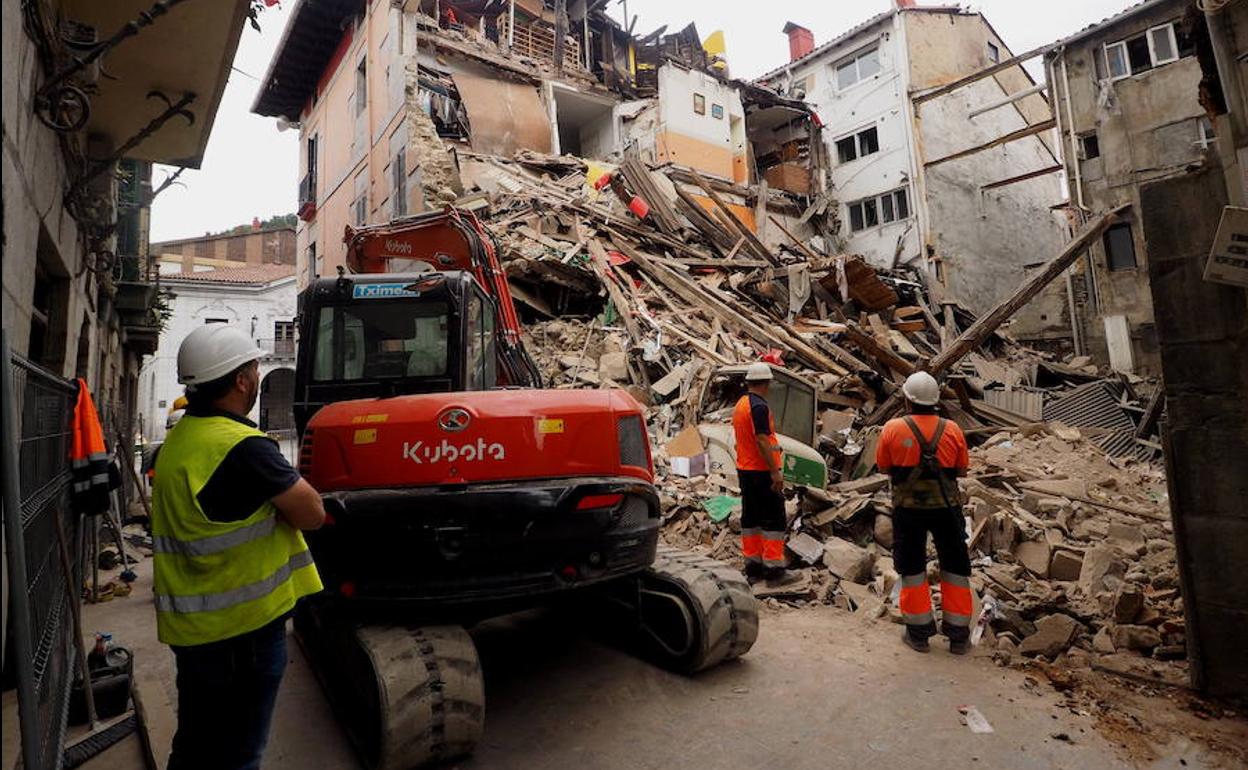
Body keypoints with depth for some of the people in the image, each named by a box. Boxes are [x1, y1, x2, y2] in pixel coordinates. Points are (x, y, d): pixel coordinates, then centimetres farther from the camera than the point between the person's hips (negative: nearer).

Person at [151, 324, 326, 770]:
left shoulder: (178, 440, 6)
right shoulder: (242, 447, -24)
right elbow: (311, 514, -18)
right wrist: (279, 479, -3)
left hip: (191, 626, 9)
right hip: (240, 627, -8)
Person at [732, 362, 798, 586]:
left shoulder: (739, 405, 11)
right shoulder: (759, 407, -17)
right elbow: (762, 441, -22)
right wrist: (775, 472, -20)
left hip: (744, 470, 9)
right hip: (762, 471, -9)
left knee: (750, 517, 12)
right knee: (774, 519, -2)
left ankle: (753, 565, 19)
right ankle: (774, 569, 1)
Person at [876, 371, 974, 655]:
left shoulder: (893, 429, -10)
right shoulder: (952, 430, -6)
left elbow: (884, 467, -1)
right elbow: (962, 470, 3)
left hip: (908, 508, -1)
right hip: (946, 507, 1)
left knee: (912, 568, 13)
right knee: (955, 567, 16)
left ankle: (919, 632, 21)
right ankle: (958, 635, 24)